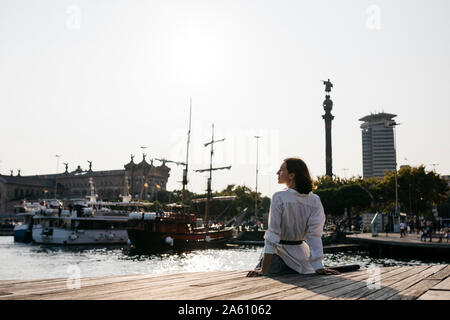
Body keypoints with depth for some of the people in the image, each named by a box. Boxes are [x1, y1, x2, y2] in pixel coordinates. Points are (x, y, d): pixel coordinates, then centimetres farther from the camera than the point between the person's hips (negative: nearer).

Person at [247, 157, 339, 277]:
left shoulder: (279, 198, -16)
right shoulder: (314, 201, -3)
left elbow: (272, 235, -18)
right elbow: (314, 236, -8)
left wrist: (263, 270, -16)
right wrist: (319, 267, -9)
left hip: (280, 253, -5)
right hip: (301, 255, 5)